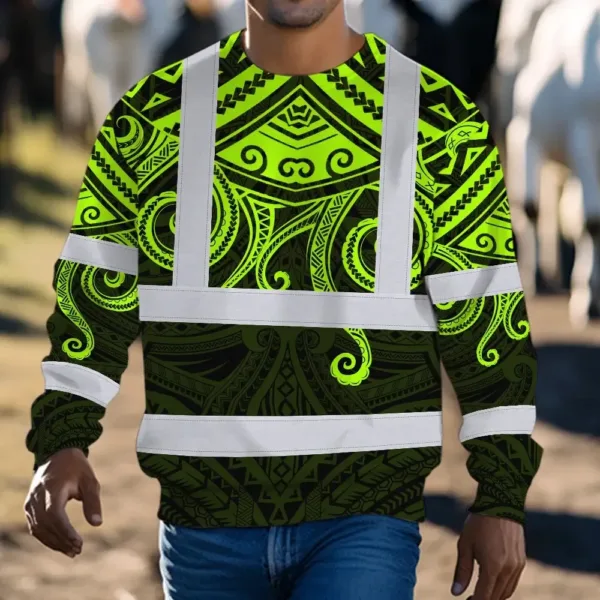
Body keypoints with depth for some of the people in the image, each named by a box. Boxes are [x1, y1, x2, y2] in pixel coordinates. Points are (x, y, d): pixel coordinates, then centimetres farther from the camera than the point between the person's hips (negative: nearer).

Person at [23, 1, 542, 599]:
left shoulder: (438, 122, -2)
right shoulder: (154, 114, 3)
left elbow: (490, 321, -1)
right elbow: (93, 292, 4)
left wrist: (502, 503, -4)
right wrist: (60, 444, -11)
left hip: (365, 521, -3)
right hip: (206, 523, 3)